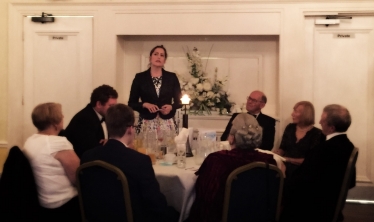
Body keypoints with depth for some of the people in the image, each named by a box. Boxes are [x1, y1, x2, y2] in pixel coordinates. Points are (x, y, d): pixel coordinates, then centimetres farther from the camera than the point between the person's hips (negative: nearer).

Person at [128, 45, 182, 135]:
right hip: (146, 124, -1)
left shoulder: (172, 77, 6)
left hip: (167, 124, 1)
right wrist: (145, 105, -14)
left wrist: (171, 107, -10)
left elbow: (179, 101, 10)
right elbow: (131, 103, 4)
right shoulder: (140, 77, 3)